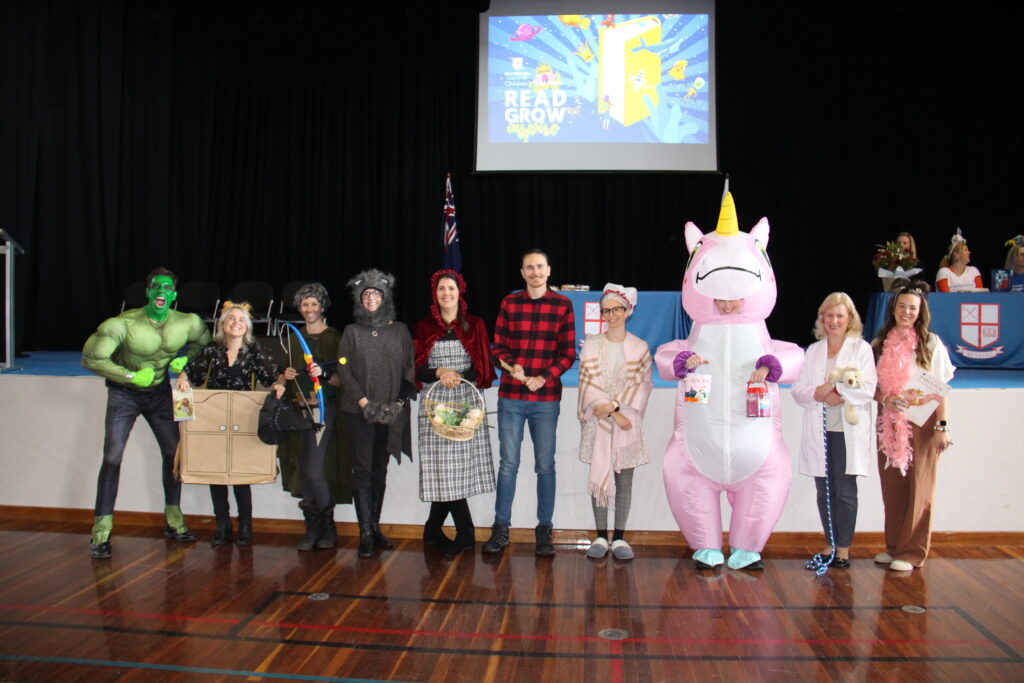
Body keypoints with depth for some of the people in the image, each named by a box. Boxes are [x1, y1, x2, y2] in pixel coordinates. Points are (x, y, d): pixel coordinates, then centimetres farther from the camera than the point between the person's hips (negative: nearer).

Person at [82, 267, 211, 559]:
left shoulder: (188, 323, -14)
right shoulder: (124, 324, -25)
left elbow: (203, 343, 9)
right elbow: (91, 358, -21)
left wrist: (185, 359, -10)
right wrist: (131, 376, -25)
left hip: (159, 392, 4)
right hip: (124, 392, -4)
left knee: (174, 452, 5)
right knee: (112, 457, -11)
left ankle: (174, 520, 20)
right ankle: (101, 531, -3)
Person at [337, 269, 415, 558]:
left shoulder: (400, 331, 8)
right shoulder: (352, 332, 6)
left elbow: (409, 370, 6)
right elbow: (344, 371, 1)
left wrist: (399, 403, -5)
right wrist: (364, 402, -10)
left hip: (390, 413, 2)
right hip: (358, 412, -2)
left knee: (380, 469, 8)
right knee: (362, 468, -5)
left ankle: (375, 526, 18)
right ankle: (365, 532, -2)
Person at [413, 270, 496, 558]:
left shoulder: (474, 325, 8)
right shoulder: (423, 328, 9)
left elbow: (483, 366, 4)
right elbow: (417, 369, 6)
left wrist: (460, 376, -14)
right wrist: (439, 373, -13)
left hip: (467, 400, 0)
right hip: (434, 402, 0)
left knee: (457, 466, -2)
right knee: (444, 469, -5)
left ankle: (433, 529, 12)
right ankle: (465, 532, 4)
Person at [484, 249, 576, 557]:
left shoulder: (563, 305, 2)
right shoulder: (509, 303, 6)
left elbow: (568, 352, 1)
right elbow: (498, 347, 7)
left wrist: (544, 378, -12)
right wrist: (513, 368, -12)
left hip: (546, 397, -1)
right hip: (510, 396, 1)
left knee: (545, 465, 6)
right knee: (508, 463, 5)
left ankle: (544, 530, 15)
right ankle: (501, 528, 15)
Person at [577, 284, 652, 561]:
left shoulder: (639, 347, 5)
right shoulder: (592, 344, 3)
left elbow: (642, 384, -1)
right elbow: (589, 383, -4)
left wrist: (615, 405, -13)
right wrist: (613, 414, -12)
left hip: (628, 420, 0)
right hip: (598, 422, 0)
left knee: (624, 479, 3)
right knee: (599, 477, 3)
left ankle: (619, 538, 12)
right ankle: (600, 536, 11)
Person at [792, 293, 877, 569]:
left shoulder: (861, 348, 5)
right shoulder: (813, 351, 16)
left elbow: (867, 389, -6)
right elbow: (798, 388, 8)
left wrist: (834, 388, -13)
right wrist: (818, 394, -11)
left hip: (848, 432, -3)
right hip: (819, 432, 4)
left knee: (845, 492, -1)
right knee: (824, 491, 6)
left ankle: (843, 549, 8)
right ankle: (830, 544, 17)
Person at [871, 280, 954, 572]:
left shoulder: (931, 343, 0)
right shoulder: (879, 344, 8)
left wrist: (943, 426, -8)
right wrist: (886, 399, -11)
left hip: (921, 424, -3)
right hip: (889, 424, 3)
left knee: (918, 488, -1)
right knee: (891, 487, 6)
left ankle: (912, 552, 7)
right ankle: (893, 547, 18)